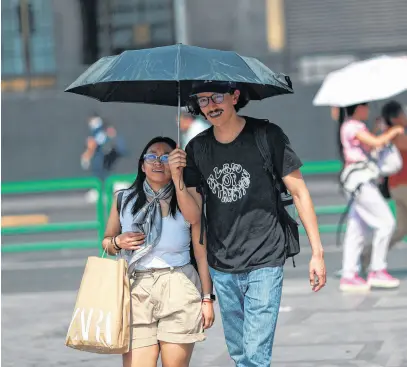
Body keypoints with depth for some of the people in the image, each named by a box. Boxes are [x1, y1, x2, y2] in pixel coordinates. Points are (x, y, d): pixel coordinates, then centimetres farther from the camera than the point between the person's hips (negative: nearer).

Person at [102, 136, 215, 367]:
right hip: (136, 292, 2)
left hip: (179, 291, -1)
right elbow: (107, 242, 20)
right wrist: (118, 242, -4)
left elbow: (202, 253, 3)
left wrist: (207, 298, 1)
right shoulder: (124, 200, 7)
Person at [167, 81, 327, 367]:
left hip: (264, 263, -4)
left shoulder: (267, 136, -9)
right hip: (221, 268, 5)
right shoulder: (196, 149, 2)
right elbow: (193, 215, 4)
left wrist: (317, 252, -7)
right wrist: (178, 178, -14)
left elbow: (299, 192, -5)